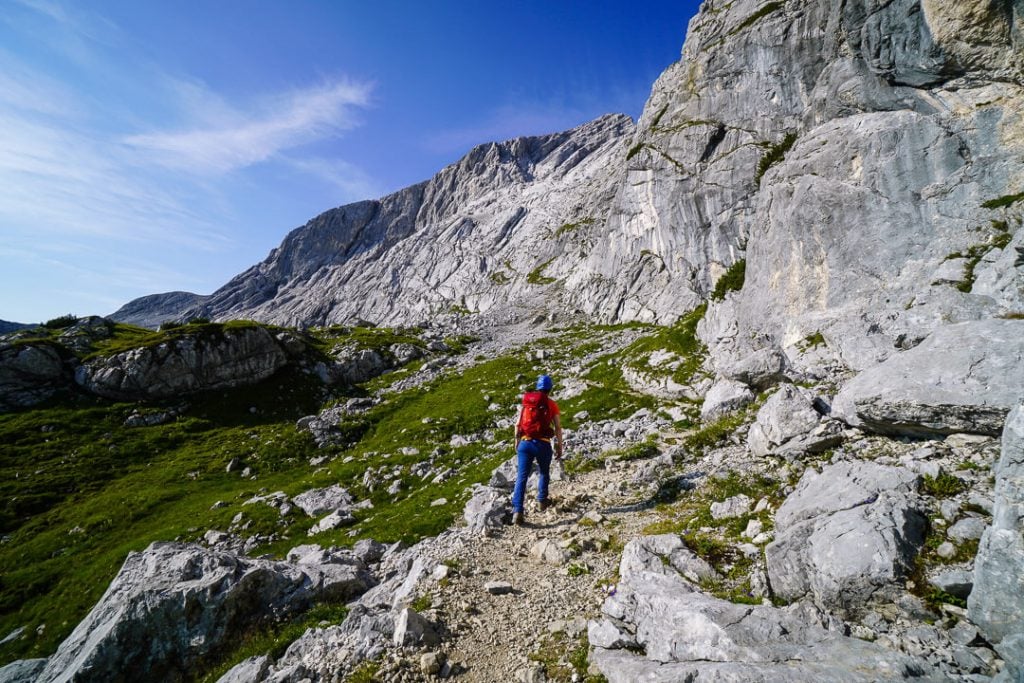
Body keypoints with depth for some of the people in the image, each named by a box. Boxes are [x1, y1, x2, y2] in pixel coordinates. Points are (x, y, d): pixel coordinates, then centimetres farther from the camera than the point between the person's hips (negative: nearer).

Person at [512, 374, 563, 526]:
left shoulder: (526, 401, 7)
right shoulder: (552, 404, 0)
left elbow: (518, 424, 6)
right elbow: (558, 428, -3)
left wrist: (517, 442, 17)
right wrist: (559, 446, 6)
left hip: (525, 443, 1)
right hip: (543, 444, -1)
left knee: (521, 477, 0)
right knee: (544, 473, 25)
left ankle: (517, 510, -9)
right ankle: (542, 500, 32)